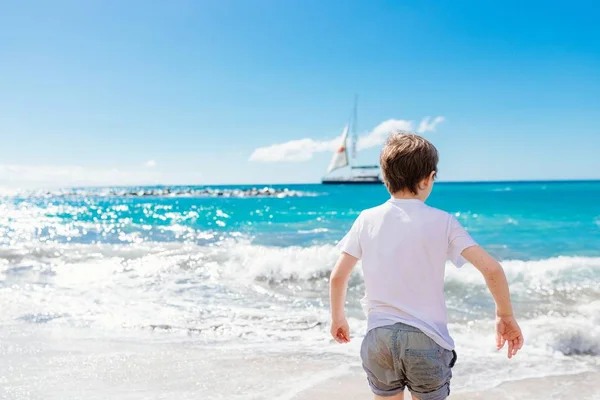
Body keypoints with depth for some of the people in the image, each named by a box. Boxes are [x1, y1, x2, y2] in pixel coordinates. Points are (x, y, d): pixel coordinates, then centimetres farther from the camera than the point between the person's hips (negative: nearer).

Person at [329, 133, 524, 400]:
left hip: (379, 337, 2)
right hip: (426, 340, -2)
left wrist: (338, 317, 18)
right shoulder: (441, 221, -6)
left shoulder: (367, 219, -1)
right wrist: (506, 316, 2)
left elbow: (337, 277, 2)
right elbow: (491, 269, -12)